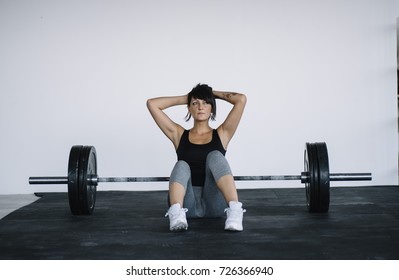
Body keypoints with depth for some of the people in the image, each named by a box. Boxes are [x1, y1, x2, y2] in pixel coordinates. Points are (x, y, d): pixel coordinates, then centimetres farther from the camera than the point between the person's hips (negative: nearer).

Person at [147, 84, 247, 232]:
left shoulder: (221, 134, 13)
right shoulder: (179, 135, 15)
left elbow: (241, 99, 4)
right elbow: (152, 104, 10)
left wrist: (214, 93, 19)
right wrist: (185, 98, 19)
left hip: (214, 204, 0)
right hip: (187, 204, 1)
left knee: (215, 156, -25)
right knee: (181, 166, -27)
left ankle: (235, 211, -46)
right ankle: (176, 213, -54)